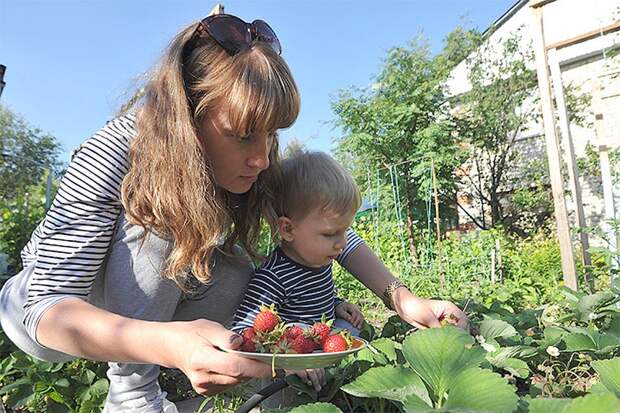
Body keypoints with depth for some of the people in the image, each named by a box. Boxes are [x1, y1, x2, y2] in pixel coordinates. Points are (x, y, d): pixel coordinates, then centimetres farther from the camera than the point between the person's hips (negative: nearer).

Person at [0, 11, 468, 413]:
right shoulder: (116, 155, -34)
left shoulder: (251, 164, -21)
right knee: (157, 223, -32)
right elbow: (47, 305, -38)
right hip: (42, 307, -4)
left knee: (236, 270, -22)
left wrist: (400, 297, -29)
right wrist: (167, 343, -58)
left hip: (147, 299, 5)